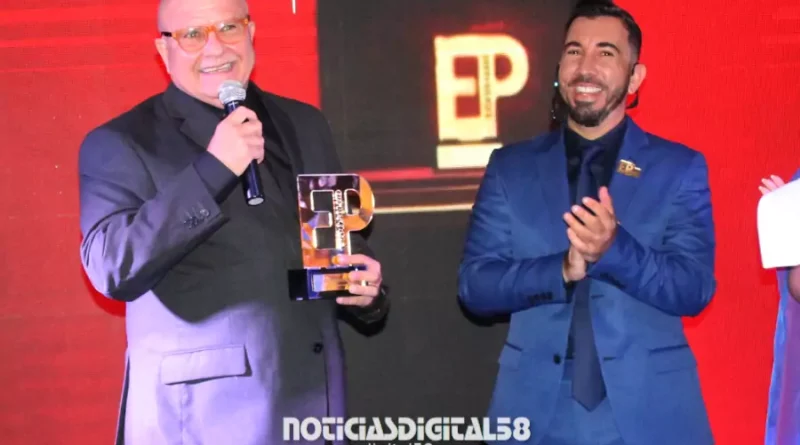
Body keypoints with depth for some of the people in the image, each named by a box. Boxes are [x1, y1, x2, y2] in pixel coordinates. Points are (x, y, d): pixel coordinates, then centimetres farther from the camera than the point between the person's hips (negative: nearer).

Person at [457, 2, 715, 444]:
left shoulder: (680, 168, 1)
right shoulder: (510, 167, 4)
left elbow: (695, 289, -6)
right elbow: (474, 284, -2)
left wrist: (615, 249, -23)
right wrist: (562, 269, -18)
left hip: (648, 408, -1)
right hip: (537, 407, 1)